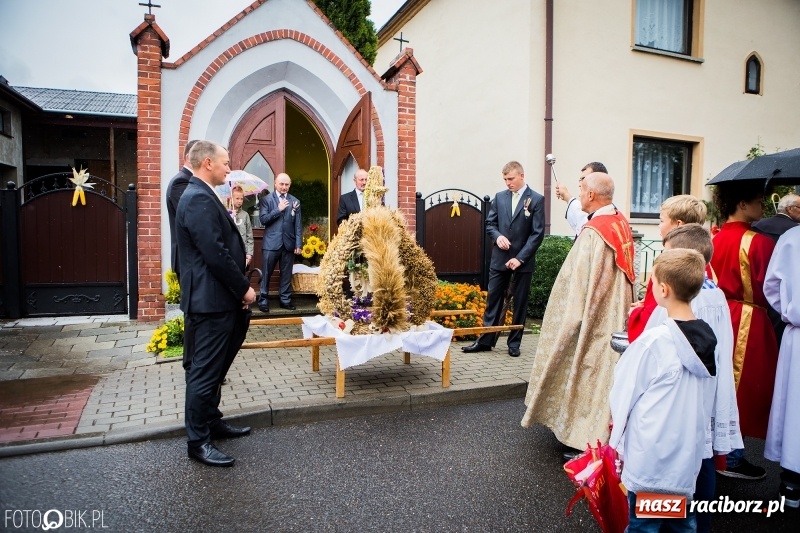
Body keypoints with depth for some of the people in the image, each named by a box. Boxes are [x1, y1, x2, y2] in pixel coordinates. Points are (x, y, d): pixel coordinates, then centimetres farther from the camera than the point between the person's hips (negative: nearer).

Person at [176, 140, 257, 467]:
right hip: (211, 301, -11)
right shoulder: (199, 199, -18)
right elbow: (216, 254, -23)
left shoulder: (202, 196, 16)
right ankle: (198, 441, 11)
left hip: (218, 298, 11)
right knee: (205, 372, -1)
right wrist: (244, 288, -14)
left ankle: (212, 422, 34)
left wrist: (240, 286, 11)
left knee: (212, 369, 20)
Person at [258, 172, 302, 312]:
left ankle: (285, 299, 18)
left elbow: (298, 225, 5)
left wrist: (298, 244, 0)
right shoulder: (266, 199, 2)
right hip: (271, 243, -2)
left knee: (286, 274, 9)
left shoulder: (295, 201, 7)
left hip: (289, 243, 2)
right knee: (267, 273, 3)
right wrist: (278, 209, -13)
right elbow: (263, 219, -8)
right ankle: (263, 300, 13)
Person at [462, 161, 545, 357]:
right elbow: (490, 223, 11)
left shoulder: (536, 199, -4)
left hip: (523, 260, -3)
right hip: (500, 258, 3)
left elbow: (538, 233, -9)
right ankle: (486, 340, 15)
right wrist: (497, 236, -11)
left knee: (520, 303, 6)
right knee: (493, 299, 6)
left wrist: (520, 258, -15)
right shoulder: (499, 197, 7)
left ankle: (514, 343, 17)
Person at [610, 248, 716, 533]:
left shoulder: (654, 341, -20)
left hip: (651, 456, -6)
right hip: (688, 455, 6)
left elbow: (624, 393, -9)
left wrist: (618, 439, 7)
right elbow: (708, 400, 8)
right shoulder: (708, 338, -2)